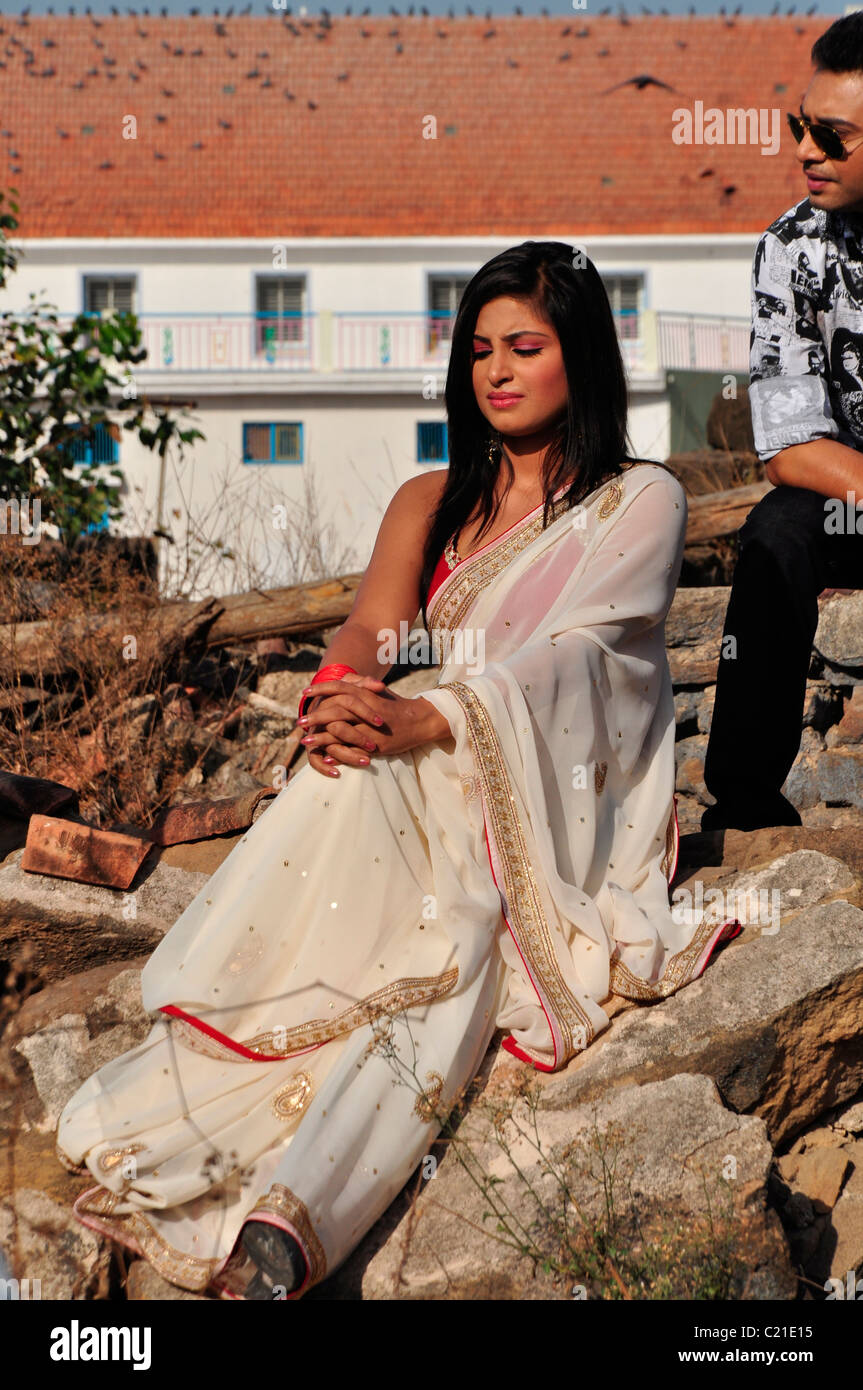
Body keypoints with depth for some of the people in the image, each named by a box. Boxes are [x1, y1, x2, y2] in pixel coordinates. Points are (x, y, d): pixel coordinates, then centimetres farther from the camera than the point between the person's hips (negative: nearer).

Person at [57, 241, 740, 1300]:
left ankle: (281, 1223, -56)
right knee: (351, 780, -34)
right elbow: (372, 626, 3)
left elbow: (572, 651, -11)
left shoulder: (641, 501, 6)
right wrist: (340, 694, -23)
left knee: (451, 933, -35)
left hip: (558, 804, -3)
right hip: (438, 785, 3)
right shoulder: (431, 501, 21)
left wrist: (425, 719, -30)